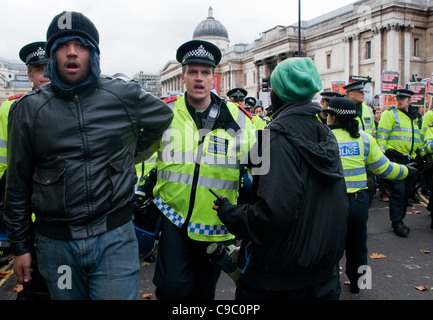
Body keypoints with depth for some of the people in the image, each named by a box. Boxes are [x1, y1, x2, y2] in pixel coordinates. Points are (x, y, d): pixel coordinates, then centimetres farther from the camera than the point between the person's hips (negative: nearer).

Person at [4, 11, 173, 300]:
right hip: (56, 242, 2)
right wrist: (20, 246, 9)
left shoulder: (125, 95, -2)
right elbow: (18, 184, 5)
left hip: (116, 236, -1)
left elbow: (164, 116, 18)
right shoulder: (29, 109, 0)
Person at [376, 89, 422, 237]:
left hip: (410, 160, 7)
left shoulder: (416, 116, 17)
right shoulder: (390, 114, -3)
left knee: (407, 191, 11)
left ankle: (399, 218, 24)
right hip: (395, 158, -7)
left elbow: (420, 136, 26)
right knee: (398, 191, -8)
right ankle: (397, 223, 3)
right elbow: (382, 135, -10)